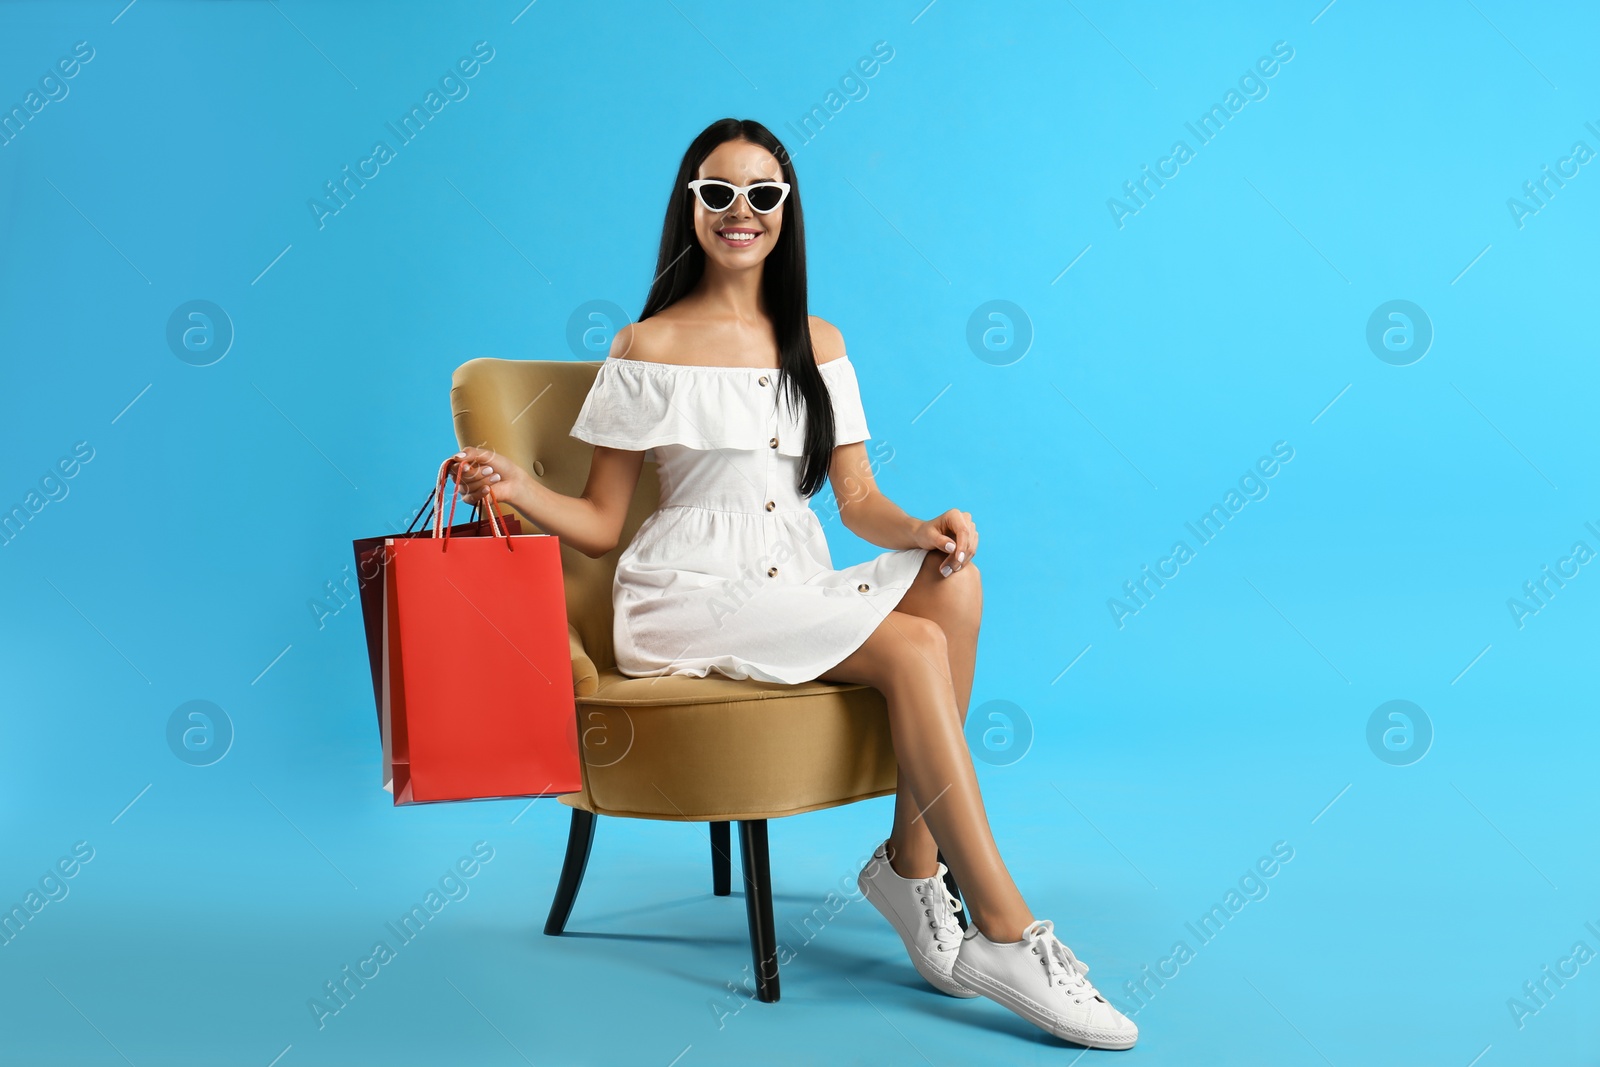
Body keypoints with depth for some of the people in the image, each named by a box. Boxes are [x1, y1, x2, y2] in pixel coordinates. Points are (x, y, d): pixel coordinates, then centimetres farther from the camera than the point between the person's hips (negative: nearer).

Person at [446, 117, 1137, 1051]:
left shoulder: (818, 343, 17)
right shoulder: (649, 349, 4)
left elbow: (859, 499, 10)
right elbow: (602, 525, 3)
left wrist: (918, 530, -12)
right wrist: (518, 490, -17)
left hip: (803, 602, 5)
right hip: (690, 600, -5)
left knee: (954, 579, -26)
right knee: (915, 647, -27)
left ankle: (911, 864, -20)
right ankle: (1007, 936, -24)